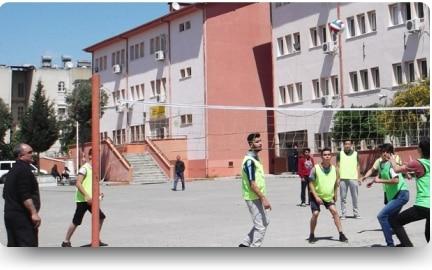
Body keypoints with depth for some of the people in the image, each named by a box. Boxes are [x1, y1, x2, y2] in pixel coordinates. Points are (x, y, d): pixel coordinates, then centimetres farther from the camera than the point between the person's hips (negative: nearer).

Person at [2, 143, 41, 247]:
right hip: (22, 215, -10)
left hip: (10, 214, 10)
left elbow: (6, 194, 24)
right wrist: (34, 213, -24)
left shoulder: (13, 170, 18)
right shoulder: (24, 169, -14)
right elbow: (25, 196, -22)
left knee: (13, 245, 11)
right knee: (29, 245, -9)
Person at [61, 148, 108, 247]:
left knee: (100, 217, 9)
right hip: (83, 200, -9)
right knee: (76, 221, -3)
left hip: (90, 200, 9)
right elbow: (78, 183, -22)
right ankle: (66, 242, 10)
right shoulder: (84, 168, -13)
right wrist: (87, 196, -26)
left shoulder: (93, 168, 14)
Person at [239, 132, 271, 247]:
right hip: (253, 198, -10)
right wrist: (264, 199, -24)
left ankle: (245, 244, 24)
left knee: (265, 222, 18)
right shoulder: (249, 161, -19)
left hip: (257, 197, 10)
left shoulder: (255, 158, 12)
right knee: (261, 225, -3)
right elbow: (252, 184, -23)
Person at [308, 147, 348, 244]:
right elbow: (311, 184, -14)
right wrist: (316, 197, -20)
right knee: (315, 213, -11)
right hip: (316, 195, -3)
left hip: (328, 196, 3)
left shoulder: (334, 169, -8)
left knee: (334, 211, -8)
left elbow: (336, 183, 7)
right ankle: (312, 235, 8)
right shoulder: (316, 168, -18)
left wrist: (335, 195, 6)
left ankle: (341, 234, -1)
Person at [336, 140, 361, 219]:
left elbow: (358, 166, 11)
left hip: (353, 178, 1)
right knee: (343, 197, 2)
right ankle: (343, 214, 6)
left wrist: (359, 177, 5)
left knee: (355, 197, 4)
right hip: (343, 178, -1)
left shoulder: (355, 154, 8)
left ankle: (356, 213, 12)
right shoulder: (340, 154, 5)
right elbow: (337, 166, 6)